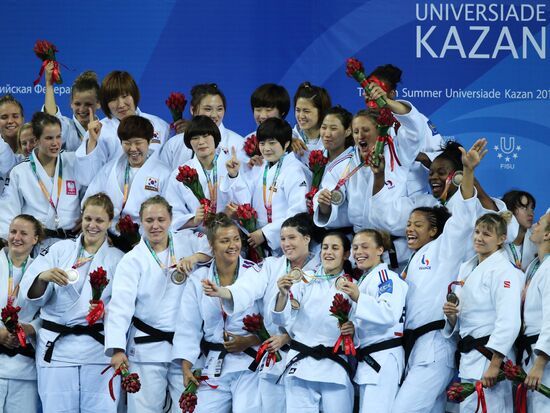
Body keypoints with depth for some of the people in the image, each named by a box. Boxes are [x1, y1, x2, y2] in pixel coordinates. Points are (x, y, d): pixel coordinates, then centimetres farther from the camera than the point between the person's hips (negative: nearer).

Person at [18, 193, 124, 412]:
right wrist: (43, 277, -22)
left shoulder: (117, 259, 9)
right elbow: (32, 294, -1)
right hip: (56, 346, 0)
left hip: (99, 348, 0)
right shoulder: (60, 250, 8)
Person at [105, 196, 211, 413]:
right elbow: (121, 305, -9)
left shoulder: (186, 242, 8)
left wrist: (195, 257, -16)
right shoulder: (133, 260, -1)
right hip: (147, 348, -2)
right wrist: (117, 349, -21)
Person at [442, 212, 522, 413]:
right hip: (468, 357, 8)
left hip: (490, 358, -8)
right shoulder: (467, 269, 15)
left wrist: (494, 365, -22)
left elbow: (508, 321, -18)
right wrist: (451, 315, -3)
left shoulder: (505, 271, -10)